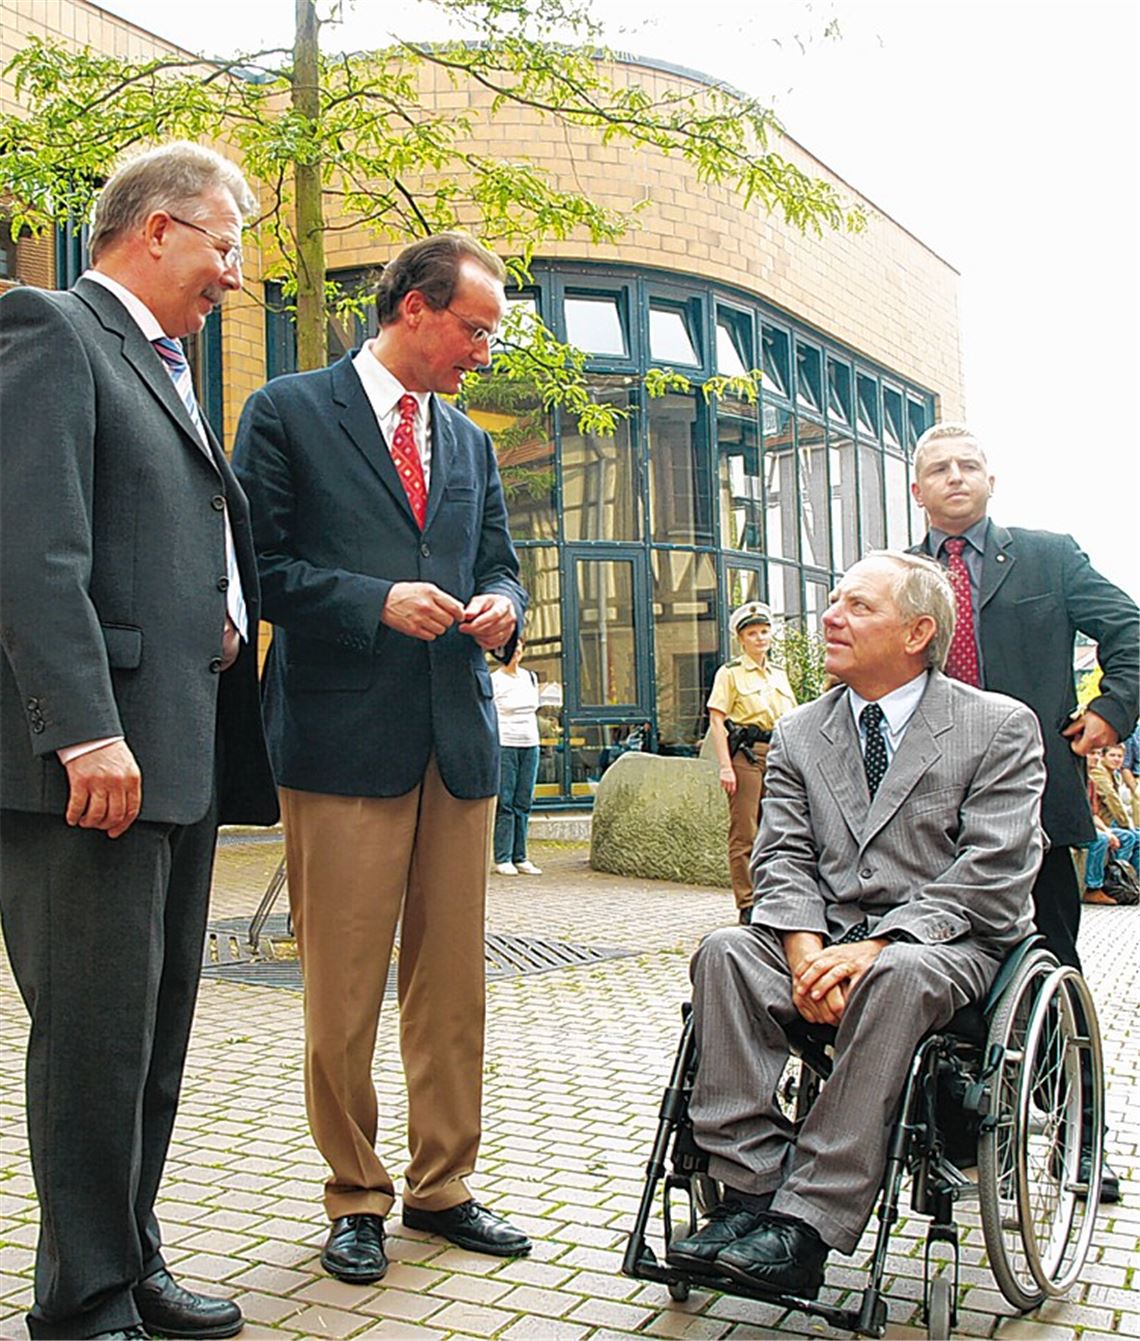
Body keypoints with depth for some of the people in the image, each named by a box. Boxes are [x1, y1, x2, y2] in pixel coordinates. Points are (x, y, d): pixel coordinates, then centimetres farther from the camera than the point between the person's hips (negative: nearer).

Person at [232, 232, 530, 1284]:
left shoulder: (470, 443, 19)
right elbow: (257, 565, -4)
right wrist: (377, 601, -15)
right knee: (343, 991, 2)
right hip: (343, 735, -5)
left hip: (459, 735, 5)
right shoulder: (288, 412, 2)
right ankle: (357, 1199, 19)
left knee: (453, 981, 10)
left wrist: (501, 607, -1)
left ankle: (443, 1187, 24)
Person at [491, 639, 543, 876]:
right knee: (504, 803, -4)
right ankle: (502, 859, 0)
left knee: (523, 803, 6)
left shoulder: (531, 677, 14)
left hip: (530, 745, 5)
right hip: (505, 745, -5)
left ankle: (520, 858, 11)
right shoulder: (494, 681, -4)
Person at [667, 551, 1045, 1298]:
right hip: (826, 934, 4)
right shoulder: (799, 734, 14)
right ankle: (752, 1188, -25)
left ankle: (806, 1227, -32)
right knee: (725, 952, -25)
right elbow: (782, 857, 5)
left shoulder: (1000, 726, 1)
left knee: (891, 978, -37)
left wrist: (876, 947, -21)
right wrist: (806, 950, -16)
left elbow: (992, 872, -10)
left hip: (950, 942, -4)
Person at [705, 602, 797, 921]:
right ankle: (747, 904, 1)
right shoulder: (731, 673, 0)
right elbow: (717, 720, -7)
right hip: (745, 753, -6)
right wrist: (725, 765, -15)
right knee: (744, 833, -4)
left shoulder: (779, 674, 18)